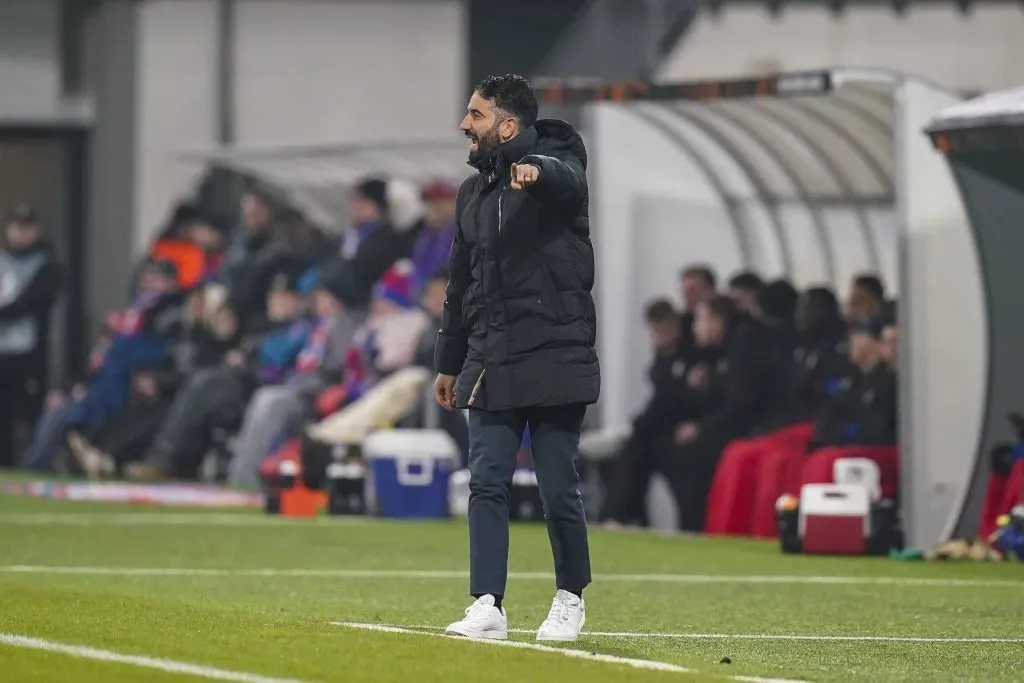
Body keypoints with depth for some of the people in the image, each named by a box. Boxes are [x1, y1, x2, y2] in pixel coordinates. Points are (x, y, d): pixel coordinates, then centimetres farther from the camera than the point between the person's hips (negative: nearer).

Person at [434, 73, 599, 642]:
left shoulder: (557, 166, -3)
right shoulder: (473, 193, 16)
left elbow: (568, 179, -31)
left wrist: (538, 173, -54)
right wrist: (450, 364, 24)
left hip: (555, 361, -6)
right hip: (491, 366, 6)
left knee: (560, 489, 0)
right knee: (487, 484, -3)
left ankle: (571, 598, 19)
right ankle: (488, 607, -3)